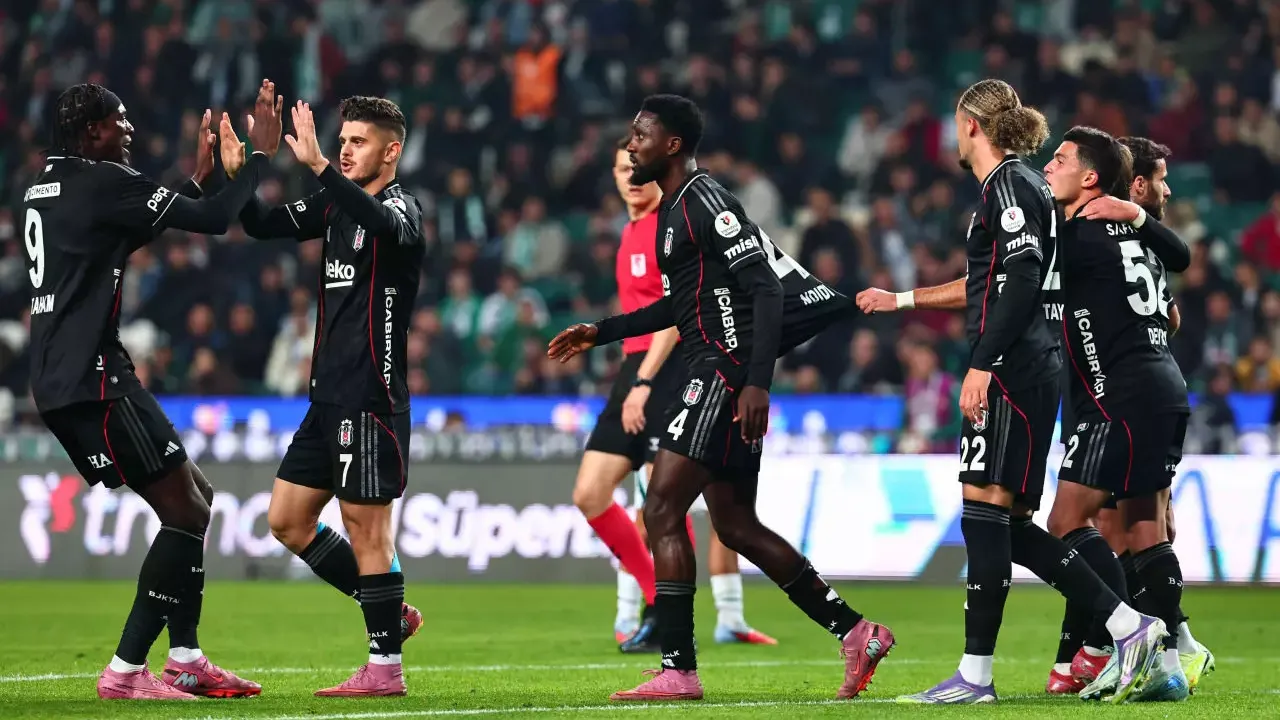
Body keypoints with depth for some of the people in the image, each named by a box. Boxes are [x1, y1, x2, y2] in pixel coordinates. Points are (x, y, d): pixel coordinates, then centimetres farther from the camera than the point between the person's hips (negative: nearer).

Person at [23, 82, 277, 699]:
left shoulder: (43, 188, 17)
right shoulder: (102, 181, -12)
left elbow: (137, 229, 31)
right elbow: (214, 220, -11)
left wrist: (200, 176, 31)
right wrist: (260, 156, 2)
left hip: (59, 381, 10)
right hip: (93, 378, -10)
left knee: (195, 499, 15)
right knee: (185, 514, -6)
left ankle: (186, 662, 16)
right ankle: (125, 672, -8)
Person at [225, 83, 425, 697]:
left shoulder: (401, 207, -10)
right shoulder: (335, 205, 14)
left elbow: (385, 225, -34)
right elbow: (264, 226, 13)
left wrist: (317, 165, -40)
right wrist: (236, 171, -4)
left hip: (372, 397, -9)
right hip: (329, 395, 9)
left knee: (366, 526, -7)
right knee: (287, 520, 11)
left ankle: (385, 667, 0)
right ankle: (390, 613, 21)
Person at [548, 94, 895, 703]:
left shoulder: (704, 203, -13)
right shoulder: (674, 210, 19)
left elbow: (766, 289, -20)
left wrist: (757, 381, -28)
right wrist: (602, 332, 30)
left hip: (727, 373, -10)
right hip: (716, 374, 10)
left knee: (662, 510, -12)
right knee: (735, 523, 13)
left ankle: (678, 670, -13)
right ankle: (856, 634, 17)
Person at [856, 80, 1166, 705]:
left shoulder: (1010, 186, -8)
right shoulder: (1012, 186, 22)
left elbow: (1022, 281, -19)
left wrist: (982, 364, -22)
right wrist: (900, 300, 40)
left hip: (1013, 372, -10)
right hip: (1026, 373, 10)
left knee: (986, 512, -10)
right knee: (1008, 525, 8)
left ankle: (975, 674, -10)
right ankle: (1127, 623, 5)